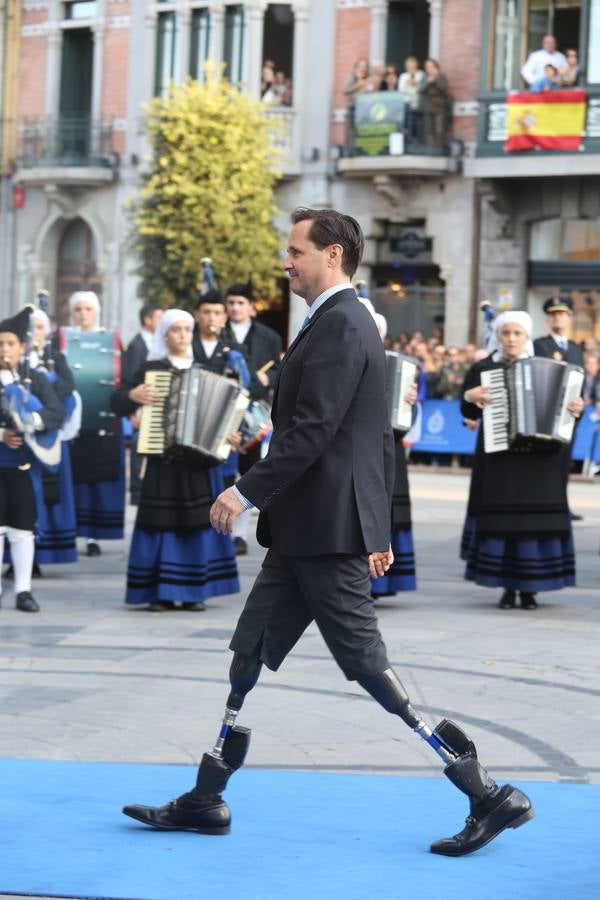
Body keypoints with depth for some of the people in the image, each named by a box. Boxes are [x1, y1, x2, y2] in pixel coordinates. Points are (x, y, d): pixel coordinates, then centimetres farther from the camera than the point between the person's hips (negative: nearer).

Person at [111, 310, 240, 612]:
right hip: (163, 459, -2)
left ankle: (193, 591, 7)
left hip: (198, 459, 2)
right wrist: (133, 396, -16)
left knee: (198, 521, 0)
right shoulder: (152, 369, 5)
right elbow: (118, 404, 3)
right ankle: (160, 592, 0)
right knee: (163, 521, -4)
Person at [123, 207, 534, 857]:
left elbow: (313, 429, -22)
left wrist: (246, 492, -18)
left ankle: (488, 796, -4)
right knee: (250, 654, 11)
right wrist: (378, 529, 23)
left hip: (327, 532, -10)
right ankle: (205, 801, 17)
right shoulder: (349, 323, 18)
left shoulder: (339, 324, -14)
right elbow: (381, 440, 21)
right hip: (305, 533, 10)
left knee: (367, 664, -8)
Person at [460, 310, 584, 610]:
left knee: (536, 519, -2)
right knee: (501, 518, -3)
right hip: (498, 459, 0)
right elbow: (469, 413, 7)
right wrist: (470, 397, -13)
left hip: (539, 459, 1)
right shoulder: (482, 369, 6)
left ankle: (529, 588, 6)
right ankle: (508, 588, 5)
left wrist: (574, 409, -8)